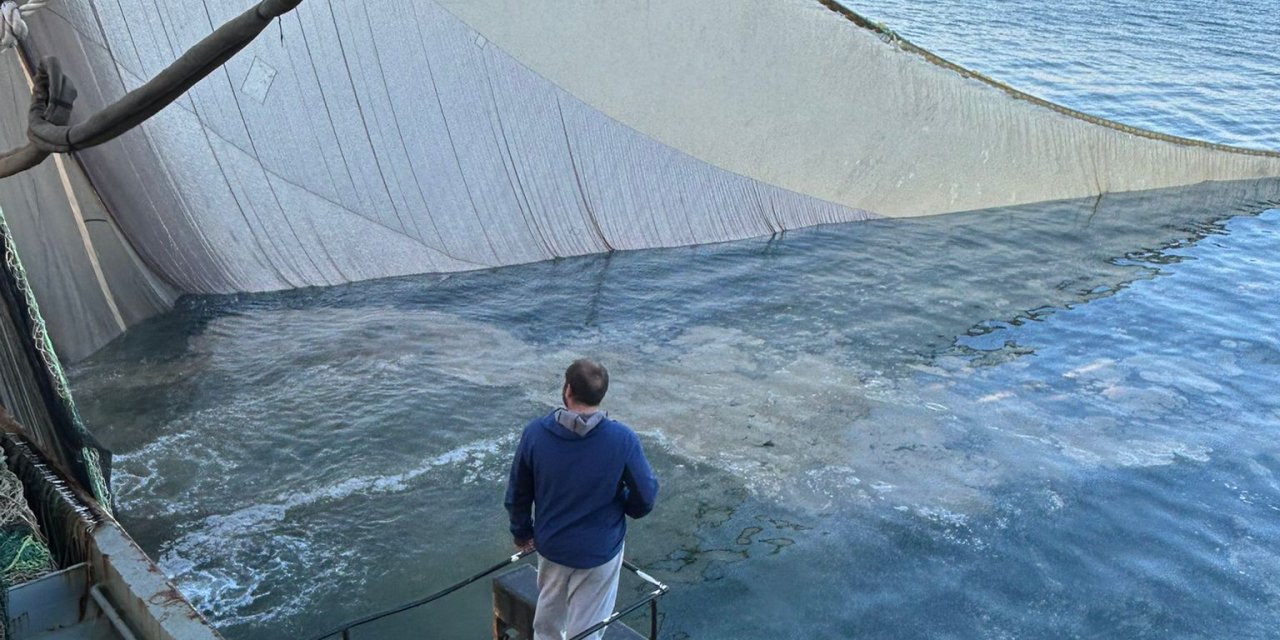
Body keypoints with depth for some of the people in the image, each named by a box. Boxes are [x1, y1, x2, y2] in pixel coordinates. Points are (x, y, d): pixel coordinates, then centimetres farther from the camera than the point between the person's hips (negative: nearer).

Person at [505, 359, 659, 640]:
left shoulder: (535, 433, -17)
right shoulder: (622, 439, -24)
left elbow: (517, 494, -5)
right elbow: (646, 495, -12)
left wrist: (522, 532, 13)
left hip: (550, 544, 2)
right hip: (600, 550, -2)